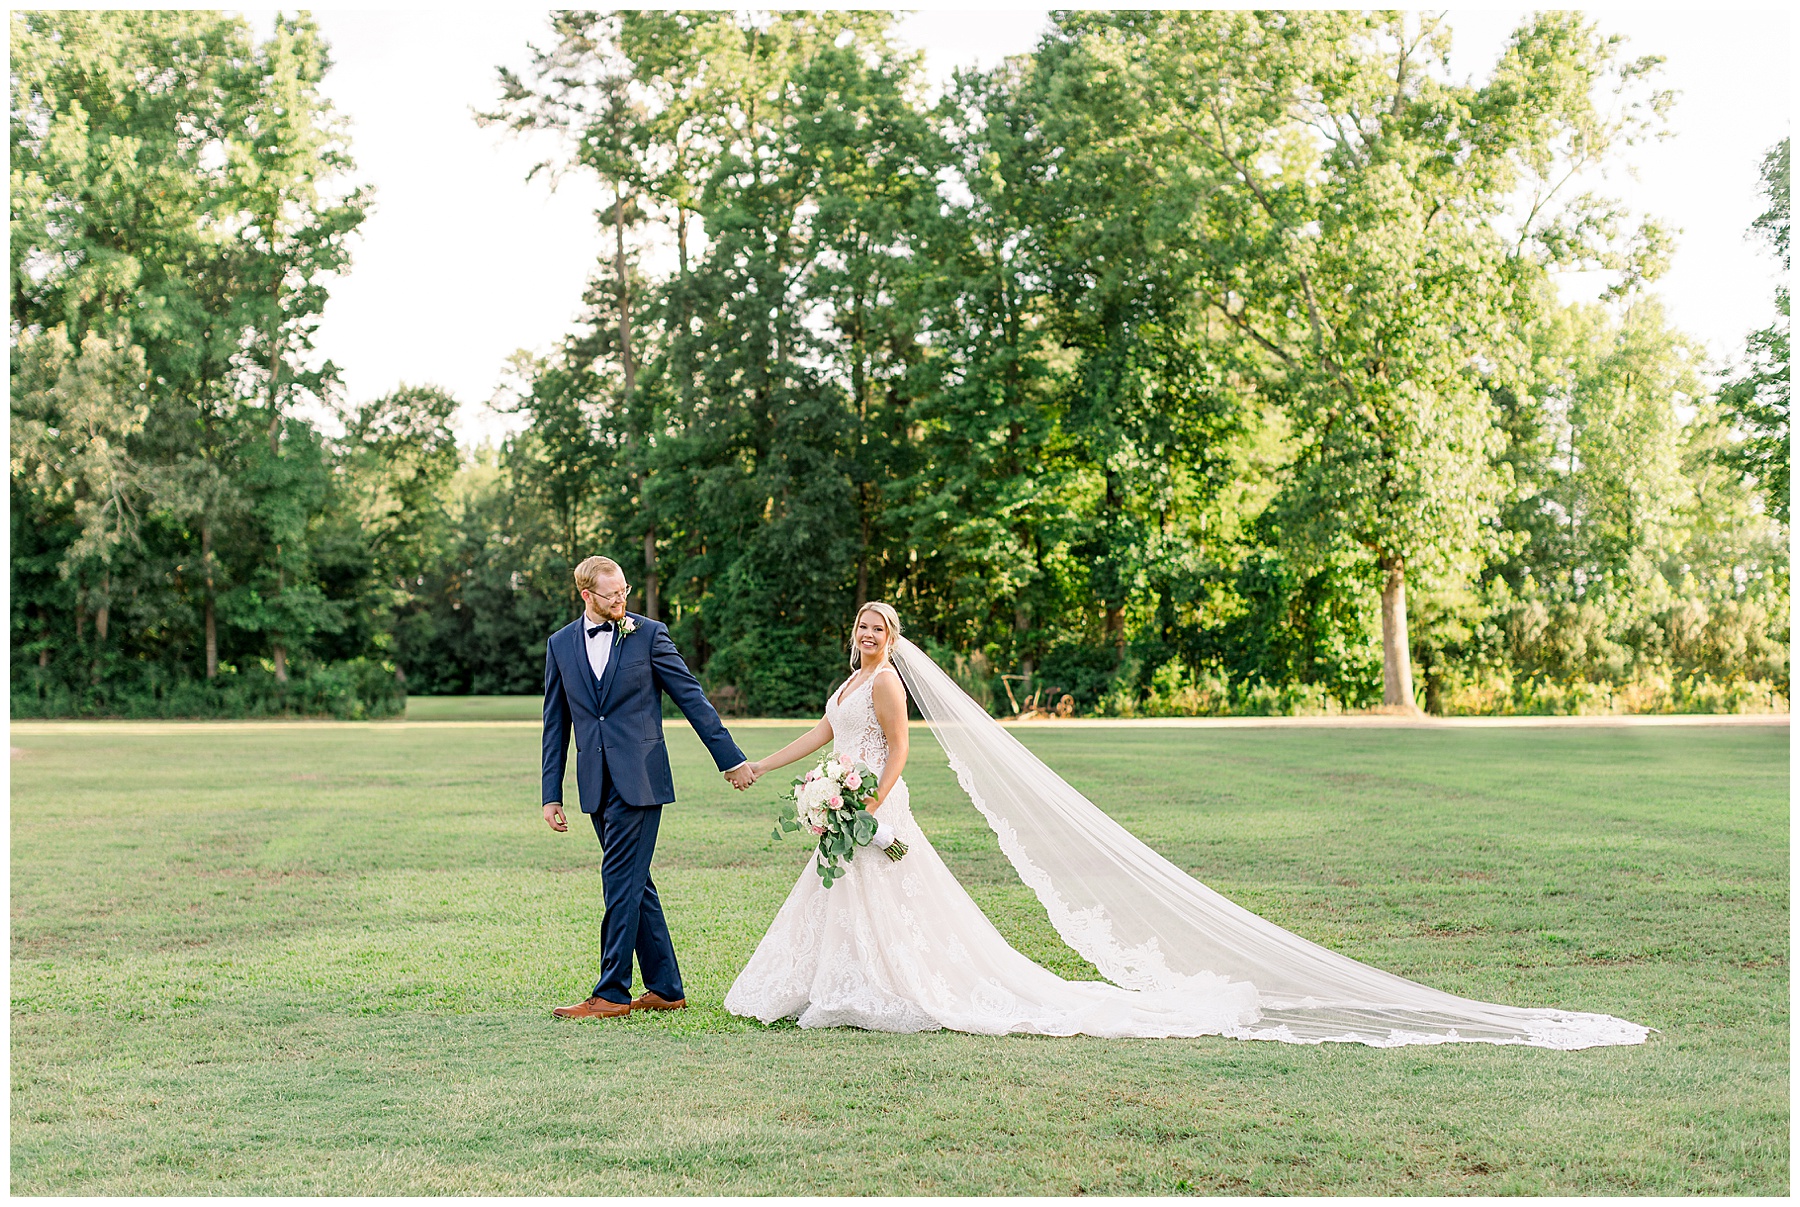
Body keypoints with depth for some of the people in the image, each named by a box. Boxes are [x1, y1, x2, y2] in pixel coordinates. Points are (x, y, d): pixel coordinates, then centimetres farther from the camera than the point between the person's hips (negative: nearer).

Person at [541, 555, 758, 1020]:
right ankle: (666, 989, 16)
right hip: (596, 785, 5)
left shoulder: (649, 634, 0)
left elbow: (691, 697, 1)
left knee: (621, 881, -8)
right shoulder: (560, 644, 10)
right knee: (634, 883, 9)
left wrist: (730, 758, 1)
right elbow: (555, 724, 13)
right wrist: (551, 794, 10)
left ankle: (611, 993, -3)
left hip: (639, 779, -5)